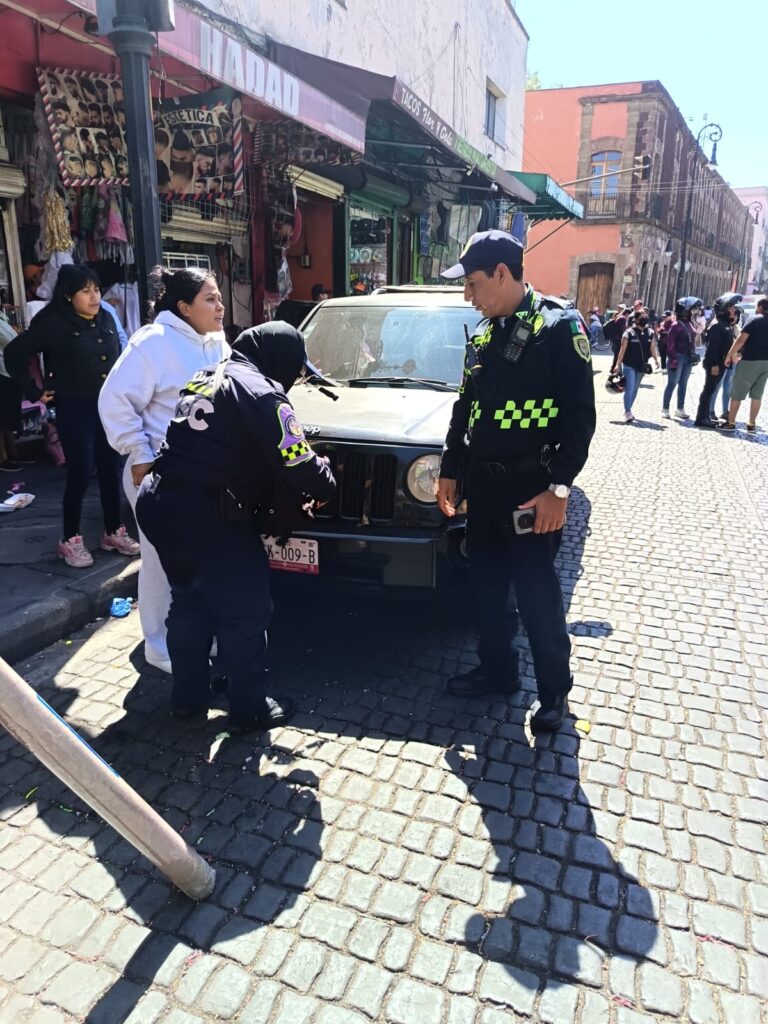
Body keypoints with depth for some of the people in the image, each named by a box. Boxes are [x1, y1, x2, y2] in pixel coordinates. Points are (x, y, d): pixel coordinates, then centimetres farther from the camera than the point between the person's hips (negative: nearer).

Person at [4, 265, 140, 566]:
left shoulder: (106, 319, 6)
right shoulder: (54, 323, -10)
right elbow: (14, 354, -8)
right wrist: (34, 392, -6)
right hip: (75, 409, -5)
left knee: (111, 471, 10)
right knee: (80, 474, -3)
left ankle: (114, 532, 23)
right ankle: (70, 539, 12)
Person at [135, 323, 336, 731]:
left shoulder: (207, 376, 16)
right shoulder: (261, 393, -11)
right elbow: (299, 468, -15)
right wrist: (327, 482, 7)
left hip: (158, 503, 9)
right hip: (206, 516, -9)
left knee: (189, 601, 23)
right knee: (245, 610, 6)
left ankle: (188, 696, 35)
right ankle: (249, 708, 18)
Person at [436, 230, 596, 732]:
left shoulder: (560, 326, -9)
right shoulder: (485, 334, 12)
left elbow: (580, 416, -14)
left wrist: (558, 488, -19)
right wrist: (450, 471, 16)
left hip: (530, 487, -7)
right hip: (483, 483, 7)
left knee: (536, 594, 1)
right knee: (487, 586, 15)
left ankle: (555, 687, 21)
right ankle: (497, 669, 33)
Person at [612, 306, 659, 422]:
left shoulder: (650, 333, 5)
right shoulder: (629, 332, -8)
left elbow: (652, 348, 3)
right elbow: (622, 349, -9)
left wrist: (655, 359, -15)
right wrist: (617, 364, -13)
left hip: (641, 366, 5)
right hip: (629, 365, -5)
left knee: (635, 389, 13)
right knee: (630, 388, -11)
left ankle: (628, 410, 26)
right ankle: (627, 412, -8)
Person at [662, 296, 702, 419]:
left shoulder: (690, 324, 12)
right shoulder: (676, 325, -11)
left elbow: (692, 341, 17)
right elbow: (670, 344, -14)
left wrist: (693, 355, 10)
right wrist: (673, 359, -19)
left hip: (688, 359, 7)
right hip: (678, 358, -7)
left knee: (683, 384, 12)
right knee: (672, 384, -2)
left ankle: (680, 408, 19)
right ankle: (665, 409, 5)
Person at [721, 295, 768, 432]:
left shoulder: (754, 319, -9)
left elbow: (741, 340, -16)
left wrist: (729, 355, -9)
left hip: (750, 360, -6)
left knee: (737, 393, 2)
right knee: (757, 394, 11)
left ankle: (730, 423, 3)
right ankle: (752, 424, 14)